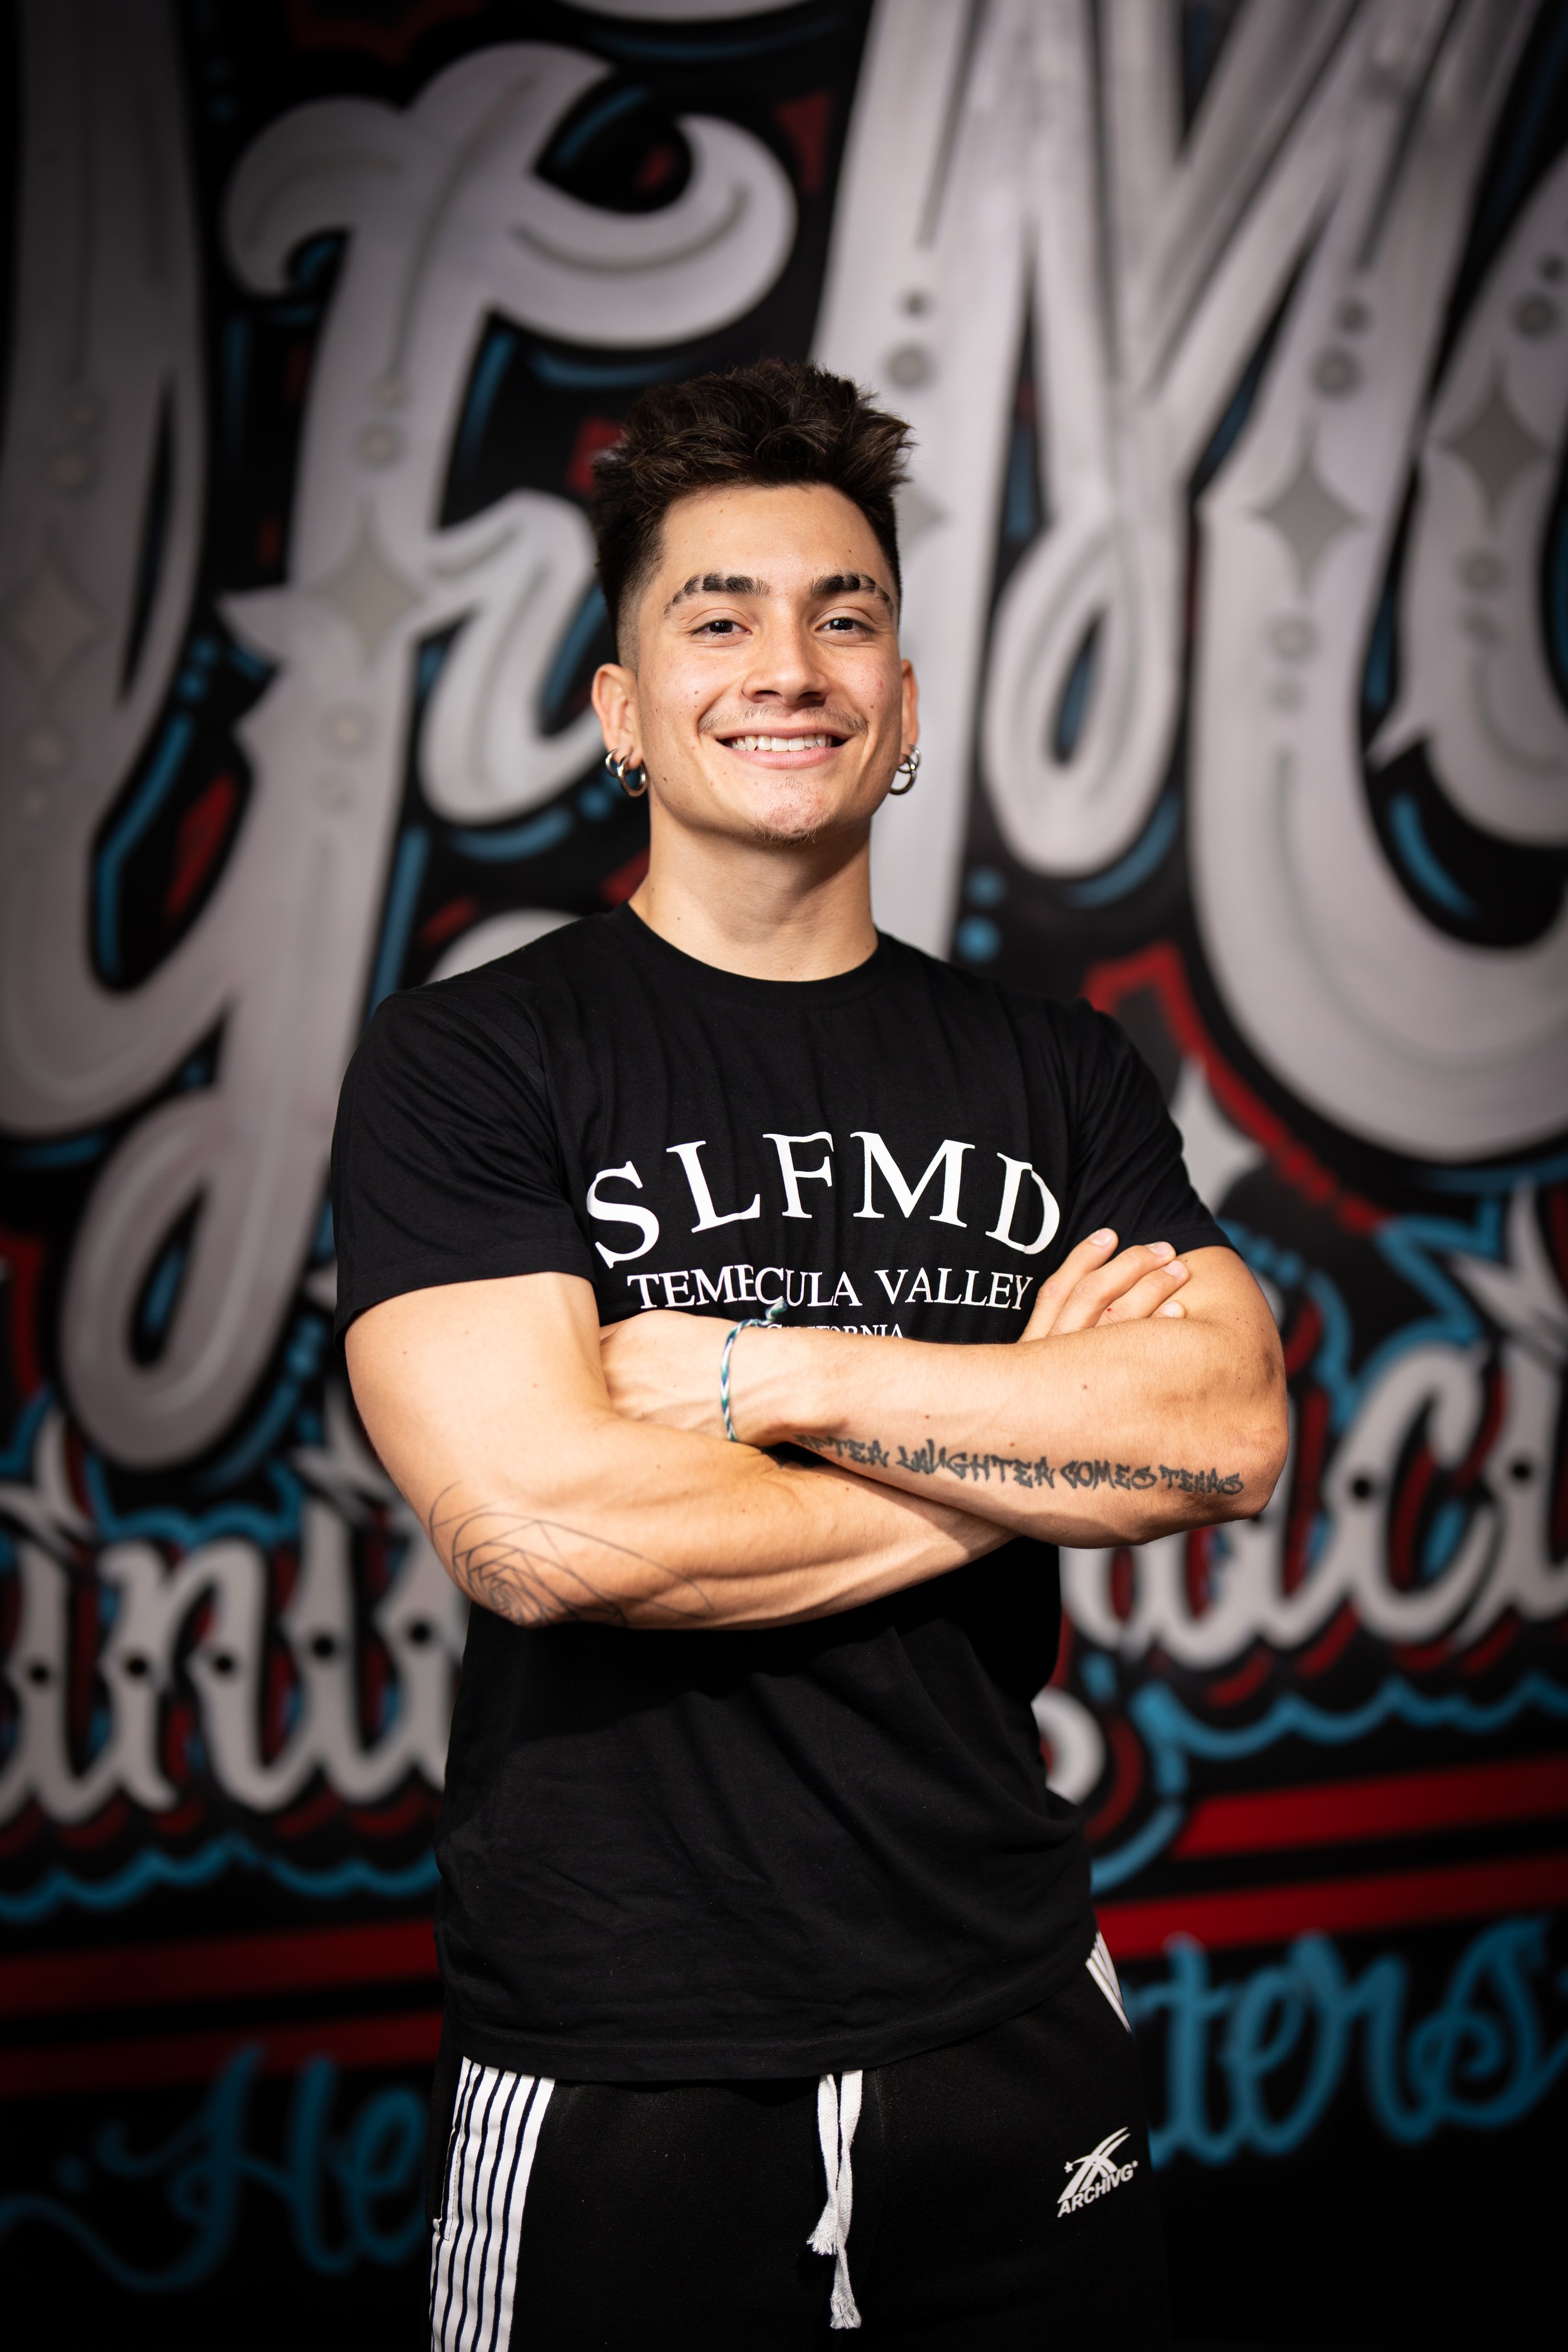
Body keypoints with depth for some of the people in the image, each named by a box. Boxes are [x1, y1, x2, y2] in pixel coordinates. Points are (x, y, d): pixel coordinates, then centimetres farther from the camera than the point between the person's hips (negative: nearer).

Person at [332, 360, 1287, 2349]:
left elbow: (1231, 1432, -8)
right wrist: (1031, 1431, -9)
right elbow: (536, 1526, -19)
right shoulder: (464, 1067, -5)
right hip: (612, 2093, -3)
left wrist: (775, 1371, -16)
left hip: (1011, 2034, 4)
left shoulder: (1057, 1073, 7)